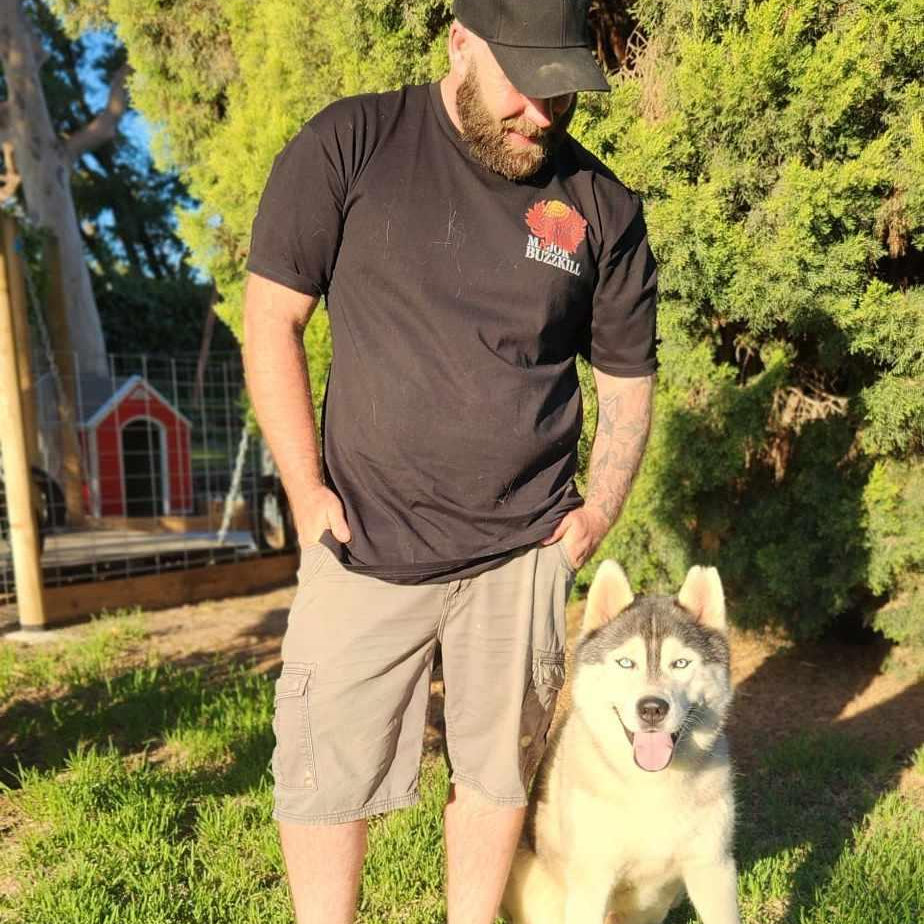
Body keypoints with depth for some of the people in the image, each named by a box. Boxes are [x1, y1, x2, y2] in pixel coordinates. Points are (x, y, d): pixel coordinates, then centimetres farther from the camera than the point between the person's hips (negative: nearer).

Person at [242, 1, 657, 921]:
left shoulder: (603, 208, 3)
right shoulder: (348, 146, -3)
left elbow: (627, 377, 11)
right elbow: (271, 317, -2)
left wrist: (599, 510, 0)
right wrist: (307, 489, -7)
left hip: (521, 549, 2)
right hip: (364, 539, -1)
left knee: (498, 767, 15)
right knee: (326, 773, 6)